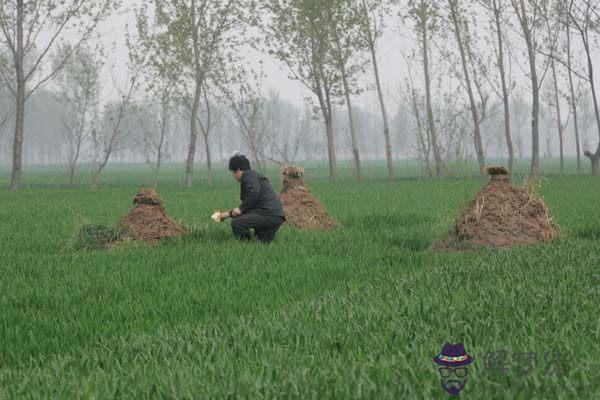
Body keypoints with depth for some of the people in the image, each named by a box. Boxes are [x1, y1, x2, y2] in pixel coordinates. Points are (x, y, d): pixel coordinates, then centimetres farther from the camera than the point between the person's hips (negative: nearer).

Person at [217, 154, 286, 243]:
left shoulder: (247, 174, -1)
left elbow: (254, 193, -22)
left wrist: (241, 209, -13)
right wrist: (228, 214, 37)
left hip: (269, 213, -10)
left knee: (236, 223, -15)